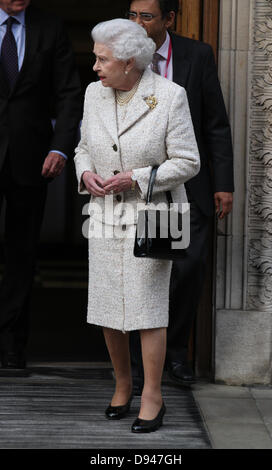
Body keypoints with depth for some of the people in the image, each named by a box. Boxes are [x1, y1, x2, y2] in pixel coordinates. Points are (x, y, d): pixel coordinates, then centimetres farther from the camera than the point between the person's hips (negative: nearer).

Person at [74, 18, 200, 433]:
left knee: (148, 307, -4)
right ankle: (122, 384, 27)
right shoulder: (95, 94, 1)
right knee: (107, 308, 7)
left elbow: (188, 162, -11)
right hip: (106, 216, 5)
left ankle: (152, 397, 8)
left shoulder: (170, 96, -14)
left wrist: (135, 177, -21)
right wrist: (86, 174, -9)